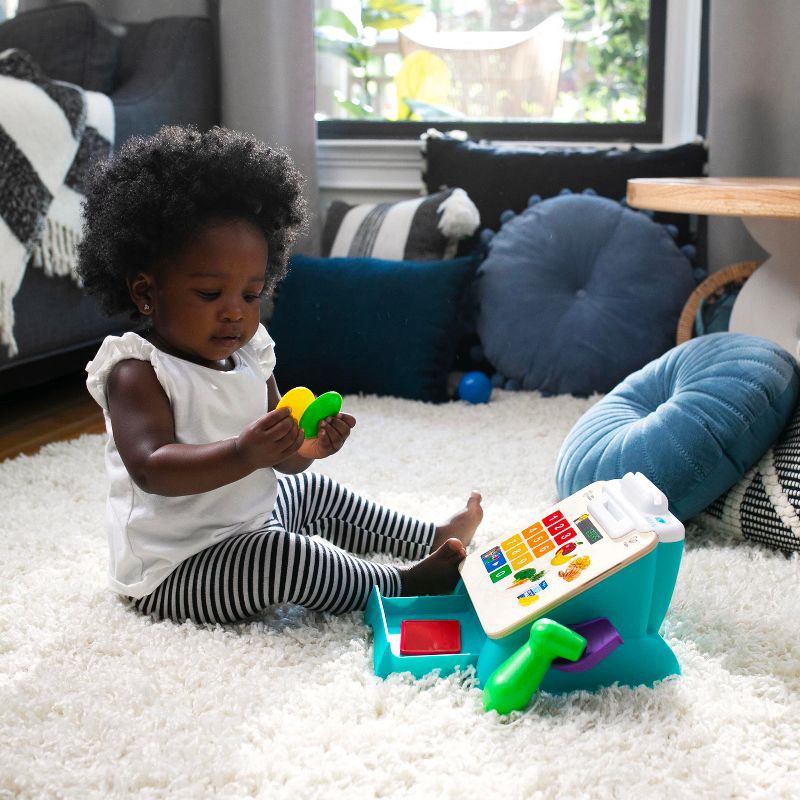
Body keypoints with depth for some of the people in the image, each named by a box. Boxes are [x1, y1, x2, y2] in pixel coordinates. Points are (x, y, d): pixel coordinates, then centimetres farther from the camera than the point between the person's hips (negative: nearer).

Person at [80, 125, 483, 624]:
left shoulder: (247, 359, 4)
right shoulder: (136, 372, -20)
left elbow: (279, 460, 5)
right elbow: (151, 469, -33)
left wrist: (306, 447, -19)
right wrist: (244, 453, -46)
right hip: (174, 573, -9)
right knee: (280, 555, -33)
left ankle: (432, 539, 44)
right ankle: (399, 585, -11)